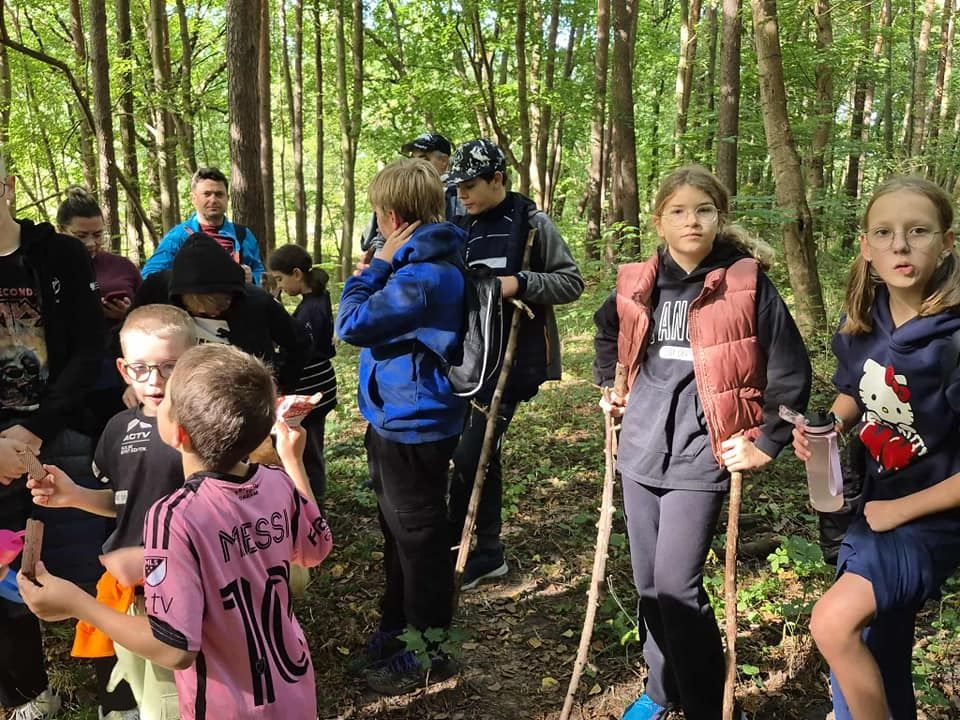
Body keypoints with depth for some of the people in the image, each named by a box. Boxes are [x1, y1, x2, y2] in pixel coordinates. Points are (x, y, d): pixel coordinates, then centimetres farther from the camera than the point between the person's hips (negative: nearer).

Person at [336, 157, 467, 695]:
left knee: (419, 539, 4)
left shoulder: (421, 275, -25)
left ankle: (428, 652, 20)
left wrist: (379, 264, -14)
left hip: (413, 425, -11)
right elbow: (382, 318, 16)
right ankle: (397, 629, 40)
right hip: (398, 419, 11)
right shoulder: (422, 264, 8)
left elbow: (353, 324, -21)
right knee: (399, 532, 23)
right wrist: (383, 267, 4)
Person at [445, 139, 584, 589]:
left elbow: (571, 283, -6)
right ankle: (487, 554, 24)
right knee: (482, 455, 12)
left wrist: (520, 282, -19)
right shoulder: (464, 230, 12)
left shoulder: (532, 224, -5)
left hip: (514, 360, -6)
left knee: (469, 457, -9)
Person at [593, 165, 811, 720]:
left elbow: (791, 370, -7)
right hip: (642, 449, 5)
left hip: (702, 455, -5)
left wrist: (766, 443, -7)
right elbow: (608, 328, 26)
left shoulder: (746, 283, -10)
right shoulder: (638, 284, 3)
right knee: (649, 583, 14)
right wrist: (610, 388, 20)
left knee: (677, 586, -7)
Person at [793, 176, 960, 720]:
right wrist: (828, 427, -7)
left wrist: (901, 509, -16)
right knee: (871, 660, 20)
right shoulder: (860, 325, -6)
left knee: (834, 623, -23)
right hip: (877, 506, 7)